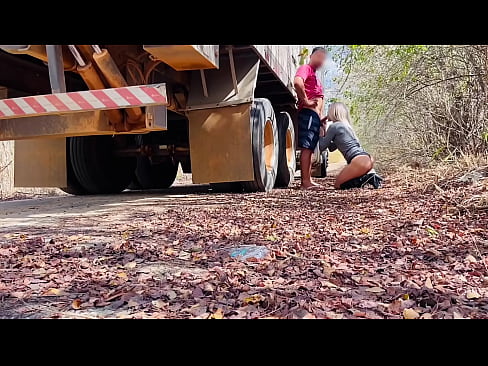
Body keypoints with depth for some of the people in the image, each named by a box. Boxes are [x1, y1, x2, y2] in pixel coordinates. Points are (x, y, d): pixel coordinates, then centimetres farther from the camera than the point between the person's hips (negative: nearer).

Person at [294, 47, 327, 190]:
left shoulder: (315, 76, 28)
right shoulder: (306, 68, -1)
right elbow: (298, 82, -25)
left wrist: (321, 118, 20)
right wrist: (305, 101, -18)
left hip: (315, 117, 10)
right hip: (308, 114, -10)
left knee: (310, 149, 8)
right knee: (306, 147, -12)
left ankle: (308, 181, 11)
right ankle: (305, 182, -14)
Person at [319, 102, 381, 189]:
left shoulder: (334, 126, -2)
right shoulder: (346, 125, 24)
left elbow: (321, 147, 2)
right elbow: (331, 148, 28)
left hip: (359, 160, -9)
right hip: (367, 159, 9)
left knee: (338, 185, 4)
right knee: (346, 181, 23)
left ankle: (366, 178, -10)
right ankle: (369, 177, 4)